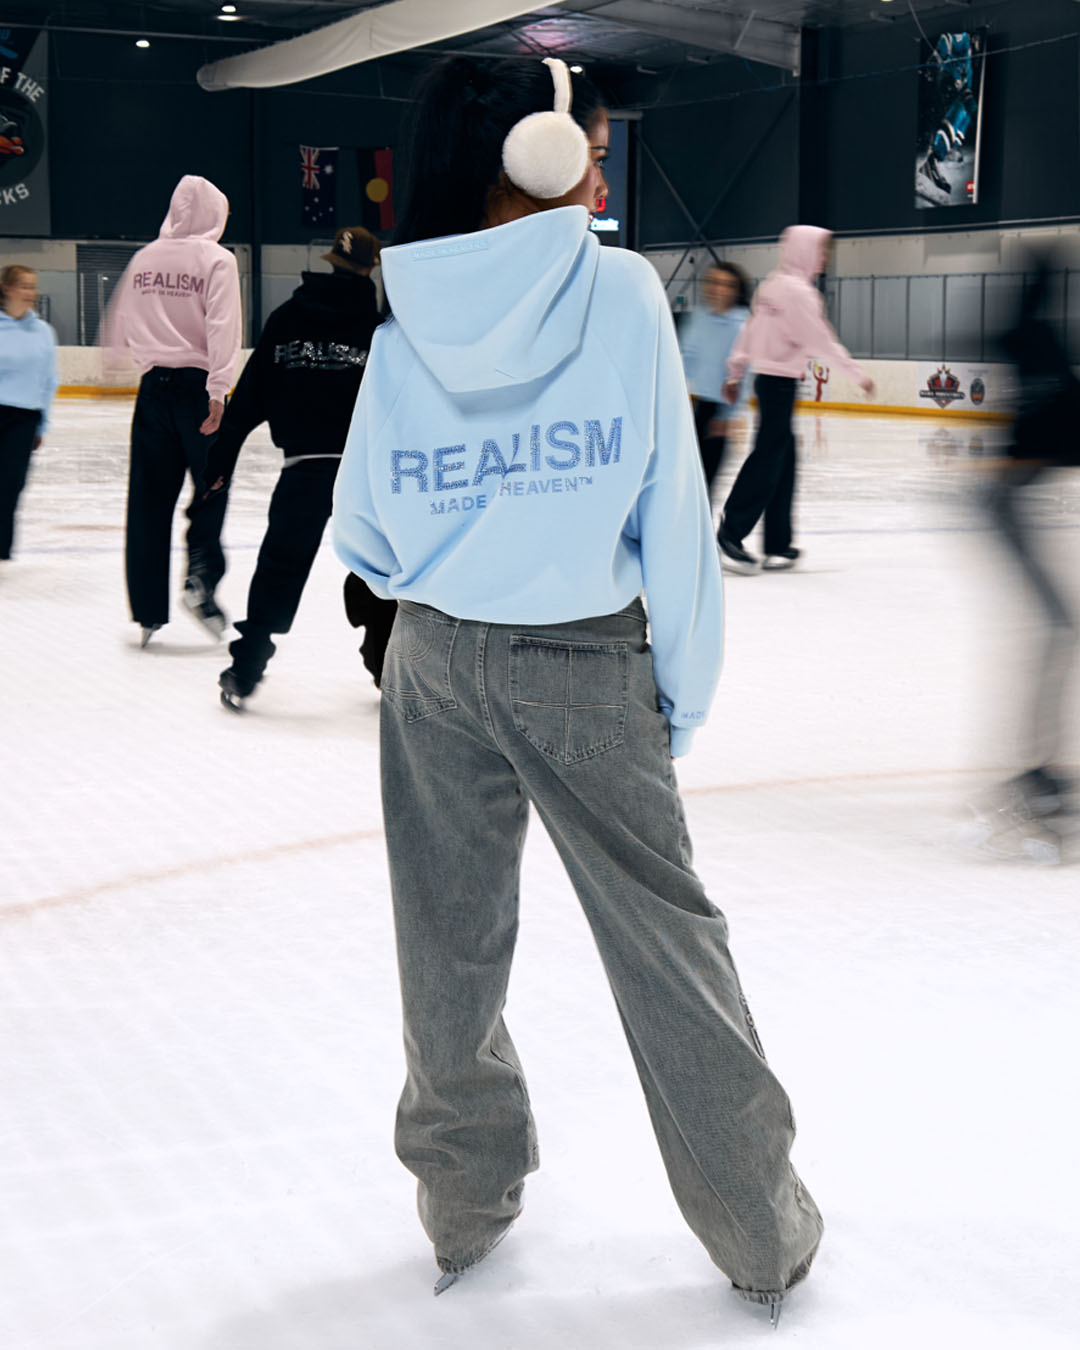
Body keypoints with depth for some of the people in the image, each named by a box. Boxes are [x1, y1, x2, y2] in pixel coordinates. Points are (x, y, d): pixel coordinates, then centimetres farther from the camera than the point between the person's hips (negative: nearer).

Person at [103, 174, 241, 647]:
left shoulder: (145, 258, 9)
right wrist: (218, 391, -18)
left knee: (149, 499, 6)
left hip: (154, 385, 4)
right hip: (198, 384, -4)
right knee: (210, 485, 9)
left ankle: (149, 610, 9)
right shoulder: (216, 259, -5)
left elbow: (119, 322, 18)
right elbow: (222, 327, -15)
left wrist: (115, 358, 38)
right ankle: (200, 577, -10)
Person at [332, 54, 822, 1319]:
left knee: (450, 941, 14)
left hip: (434, 660, 3)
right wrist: (682, 692, -1)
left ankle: (465, 1203, 28)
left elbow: (363, 529, 3)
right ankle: (763, 1234, 19)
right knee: (667, 941, 8)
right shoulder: (621, 290, -10)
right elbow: (670, 507, -10)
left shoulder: (406, 313, -2)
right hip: (586, 667, -3)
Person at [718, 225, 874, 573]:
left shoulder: (772, 285, 13)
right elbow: (821, 341, -16)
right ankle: (731, 534, -6)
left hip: (768, 378, 9)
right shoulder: (797, 290, -14)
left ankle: (778, 545, 11)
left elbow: (749, 331, 16)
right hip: (780, 381, -9)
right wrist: (859, 374, -9)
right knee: (767, 458, -7)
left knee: (783, 460, 10)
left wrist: (735, 373, 20)